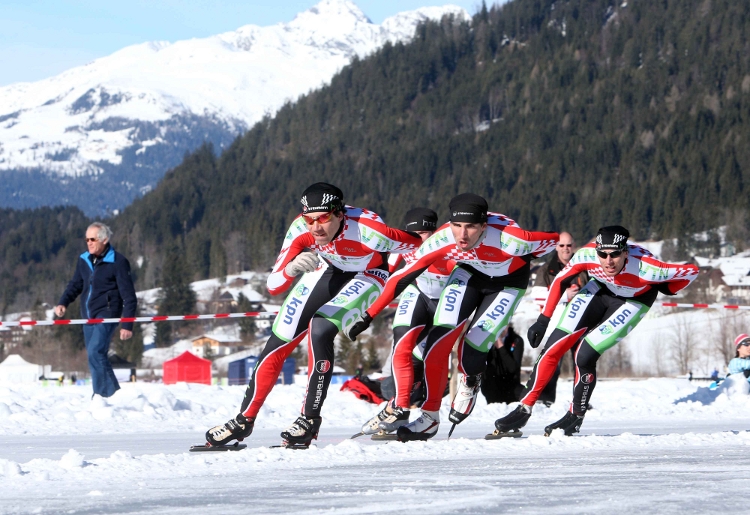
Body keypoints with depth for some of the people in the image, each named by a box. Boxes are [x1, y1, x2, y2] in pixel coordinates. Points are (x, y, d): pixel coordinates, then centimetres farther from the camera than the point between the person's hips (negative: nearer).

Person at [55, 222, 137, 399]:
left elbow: (129, 296, -9)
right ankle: (113, 392, 20)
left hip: (107, 314, -7)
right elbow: (75, 284, 21)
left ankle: (105, 393, -19)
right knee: (96, 357, 9)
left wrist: (127, 325, -14)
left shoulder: (118, 262, -9)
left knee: (95, 352, -22)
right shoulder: (83, 260, 8)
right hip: (88, 316, 7)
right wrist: (63, 303, 2)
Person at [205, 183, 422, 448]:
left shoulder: (367, 230, -39)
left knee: (319, 331, -27)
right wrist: (291, 268, -50)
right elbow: (273, 287, -30)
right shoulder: (300, 229, -29)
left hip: (367, 274, -4)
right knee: (279, 341, 1)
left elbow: (415, 242, -21)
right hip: (329, 267, 4)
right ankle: (244, 421, 17)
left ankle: (310, 419, -12)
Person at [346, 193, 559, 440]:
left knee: (471, 353, -13)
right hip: (470, 272, 3)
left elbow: (553, 240, -21)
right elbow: (403, 276, -23)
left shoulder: (509, 239, -39)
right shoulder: (442, 240, -31)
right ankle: (430, 417, 2)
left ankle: (469, 385, 24)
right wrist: (368, 316, -26)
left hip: (508, 282, -3)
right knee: (438, 342, -14)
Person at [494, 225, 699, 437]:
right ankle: (523, 411, 7)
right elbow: (560, 279, -12)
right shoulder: (587, 255, -31)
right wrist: (543, 320, -10)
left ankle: (576, 417, 7)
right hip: (601, 287, 3)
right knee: (554, 348, -6)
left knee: (585, 355, -17)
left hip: (633, 299, -3)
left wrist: (664, 289, -14)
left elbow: (692, 270, -26)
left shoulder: (645, 268, -39)